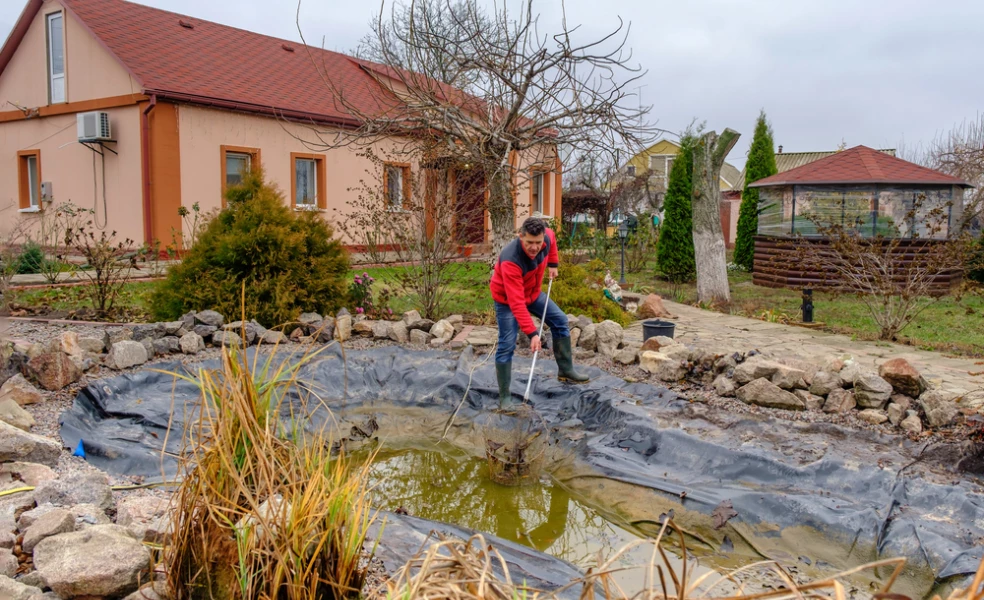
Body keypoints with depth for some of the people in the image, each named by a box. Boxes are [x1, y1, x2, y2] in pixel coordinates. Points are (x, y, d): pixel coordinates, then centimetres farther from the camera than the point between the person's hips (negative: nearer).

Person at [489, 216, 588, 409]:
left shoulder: (546, 237, -22)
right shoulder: (510, 260, -41)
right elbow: (516, 303, -41)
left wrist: (553, 263, 5)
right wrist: (532, 333, -43)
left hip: (533, 292, 7)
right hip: (507, 299, -7)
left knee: (560, 321, 11)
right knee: (507, 345, -13)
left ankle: (566, 370, 26)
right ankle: (504, 397, -3)